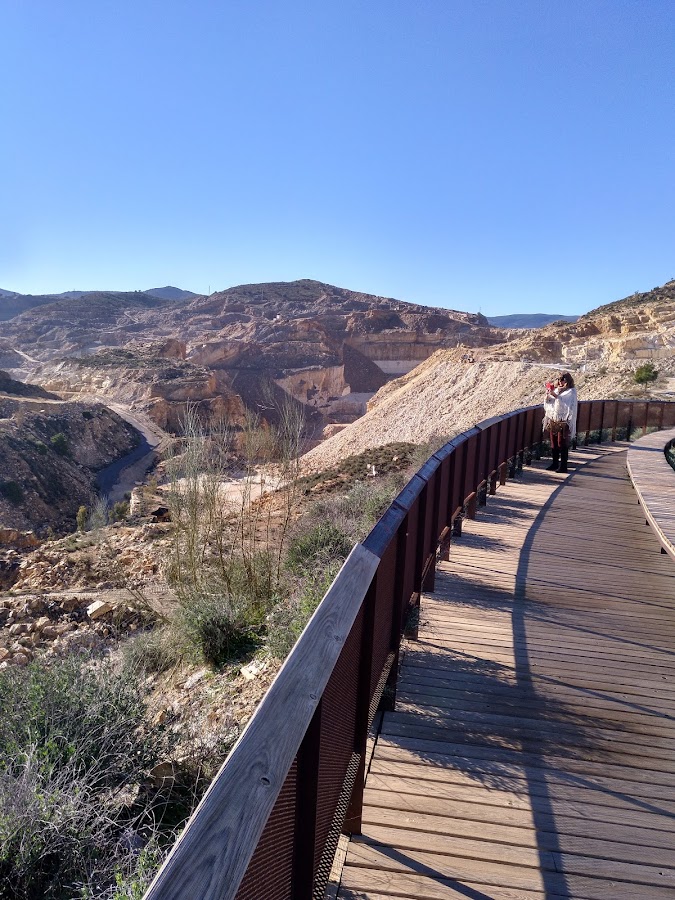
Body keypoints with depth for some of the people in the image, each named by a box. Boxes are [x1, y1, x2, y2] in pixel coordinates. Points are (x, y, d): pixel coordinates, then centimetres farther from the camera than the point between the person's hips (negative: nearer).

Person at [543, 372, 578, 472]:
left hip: (563, 421, -6)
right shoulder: (556, 389, 11)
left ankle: (563, 466, 3)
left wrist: (556, 396, -25)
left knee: (562, 444, -3)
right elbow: (548, 402, 11)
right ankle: (555, 463, 21)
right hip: (553, 420, 6)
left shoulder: (571, 391, -6)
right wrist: (547, 396, -8)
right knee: (553, 443, 10)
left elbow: (567, 404, -20)